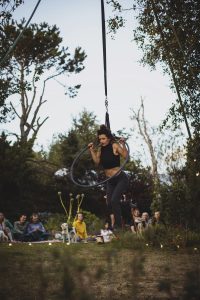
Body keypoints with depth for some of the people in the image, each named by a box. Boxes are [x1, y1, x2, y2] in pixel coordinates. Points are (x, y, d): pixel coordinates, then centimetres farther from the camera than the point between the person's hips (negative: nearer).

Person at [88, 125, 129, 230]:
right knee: (109, 203, 4)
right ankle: (113, 225, 14)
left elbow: (125, 155, -22)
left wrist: (123, 144, -34)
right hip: (110, 181, 7)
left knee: (114, 200, -19)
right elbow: (97, 161, 1)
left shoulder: (115, 145, -13)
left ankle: (118, 225, -13)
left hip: (120, 179, -7)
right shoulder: (100, 149, 5)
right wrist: (91, 150, -2)